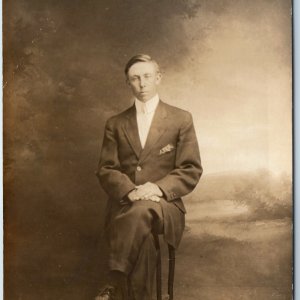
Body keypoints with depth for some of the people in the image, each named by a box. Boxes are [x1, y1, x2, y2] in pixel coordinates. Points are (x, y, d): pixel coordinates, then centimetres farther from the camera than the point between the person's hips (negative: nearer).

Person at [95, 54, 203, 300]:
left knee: (142, 211, -37)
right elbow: (106, 170, 7)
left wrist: (159, 187, -15)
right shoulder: (115, 124, 16)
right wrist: (130, 190, -15)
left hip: (164, 204, -1)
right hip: (124, 204, 1)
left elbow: (191, 170, 3)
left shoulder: (181, 119, 9)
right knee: (141, 235, -34)